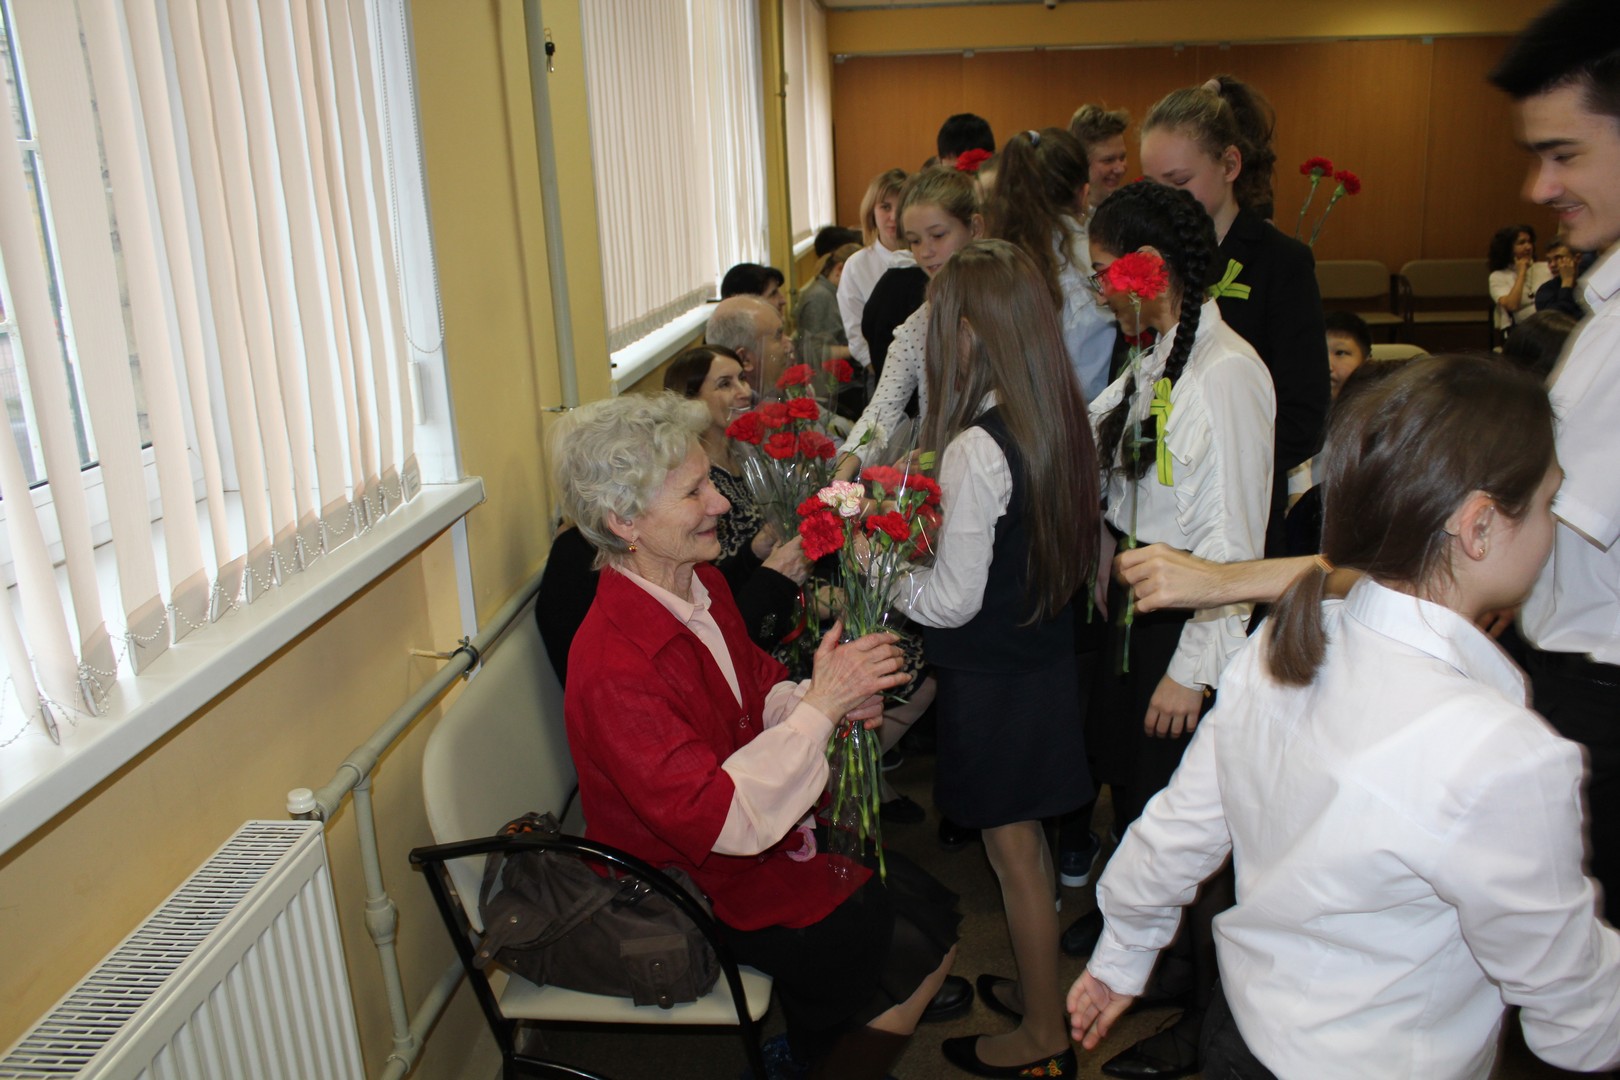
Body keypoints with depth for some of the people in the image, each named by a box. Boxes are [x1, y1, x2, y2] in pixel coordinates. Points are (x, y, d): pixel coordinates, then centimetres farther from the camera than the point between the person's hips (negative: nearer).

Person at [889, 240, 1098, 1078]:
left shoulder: (975, 448, -26)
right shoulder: (1061, 419, -2)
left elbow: (952, 601, -21)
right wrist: (920, 534, 13)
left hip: (995, 684, -7)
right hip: (1045, 657, 8)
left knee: (1014, 854, 10)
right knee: (1025, 843, 24)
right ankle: (1040, 979, 43)